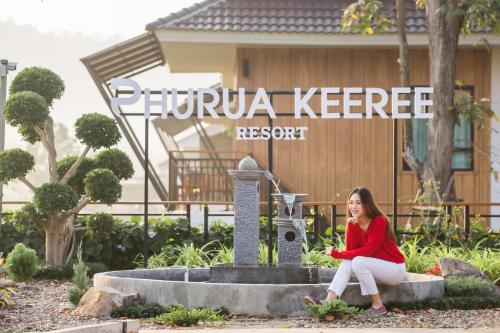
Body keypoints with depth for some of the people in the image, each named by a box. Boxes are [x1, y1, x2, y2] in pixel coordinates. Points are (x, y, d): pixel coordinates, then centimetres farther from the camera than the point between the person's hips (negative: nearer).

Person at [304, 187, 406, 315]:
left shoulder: (380, 221, -20)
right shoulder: (354, 223, 0)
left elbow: (368, 251, -26)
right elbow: (351, 250, -10)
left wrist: (337, 254, -25)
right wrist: (350, 226, -22)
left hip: (395, 269, -6)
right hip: (375, 268, 6)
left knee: (358, 261, -28)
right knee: (348, 261, -18)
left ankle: (378, 306, -20)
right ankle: (328, 302, -32)